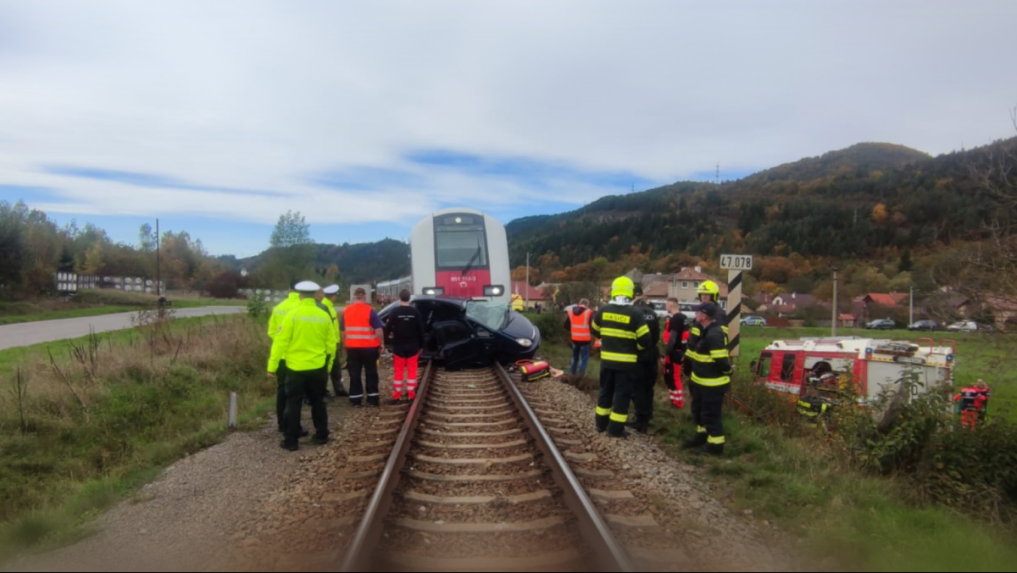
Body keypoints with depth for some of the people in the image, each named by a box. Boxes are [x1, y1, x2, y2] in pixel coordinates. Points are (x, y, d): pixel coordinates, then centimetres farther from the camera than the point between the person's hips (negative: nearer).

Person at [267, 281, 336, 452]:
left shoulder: (293, 314, -9)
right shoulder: (324, 316, 0)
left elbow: (280, 342, -10)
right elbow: (331, 344, 5)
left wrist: (272, 366, -3)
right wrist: (328, 366, 18)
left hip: (296, 368, -3)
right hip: (318, 368, 3)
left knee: (293, 404, 6)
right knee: (318, 402, 16)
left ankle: (291, 441, 8)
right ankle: (322, 435, 24)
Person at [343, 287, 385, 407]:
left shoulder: (346, 311, 5)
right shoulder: (370, 311, -9)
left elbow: (343, 331, 13)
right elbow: (379, 330, -13)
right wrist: (381, 344, -2)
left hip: (352, 347, 3)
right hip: (369, 347, -3)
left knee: (354, 374, 9)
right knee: (371, 373, 7)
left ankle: (356, 400, 10)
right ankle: (372, 399, 9)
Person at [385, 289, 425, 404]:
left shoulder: (395, 312, -8)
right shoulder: (416, 312, -4)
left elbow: (388, 328, -6)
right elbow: (421, 331, -1)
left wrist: (388, 336, 17)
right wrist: (421, 346, 9)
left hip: (399, 347, -1)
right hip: (413, 347, 1)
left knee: (399, 371, 6)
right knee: (412, 370, 7)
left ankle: (397, 395, 6)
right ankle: (411, 394, 8)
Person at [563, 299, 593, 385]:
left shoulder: (570, 311, 5)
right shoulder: (589, 312, -9)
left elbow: (566, 325, 10)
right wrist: (591, 334, 10)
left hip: (575, 339, 5)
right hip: (585, 339, -5)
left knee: (575, 357, 19)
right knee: (584, 358, 3)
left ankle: (572, 374, 22)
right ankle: (580, 375, -7)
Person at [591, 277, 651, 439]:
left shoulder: (603, 311, -2)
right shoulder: (635, 314, -15)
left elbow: (595, 330, 15)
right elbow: (645, 340, -14)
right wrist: (636, 348, 7)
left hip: (607, 360, 4)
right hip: (626, 362, -4)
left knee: (606, 391, 18)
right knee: (622, 394, 3)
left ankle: (601, 424, 27)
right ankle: (615, 429, 5)